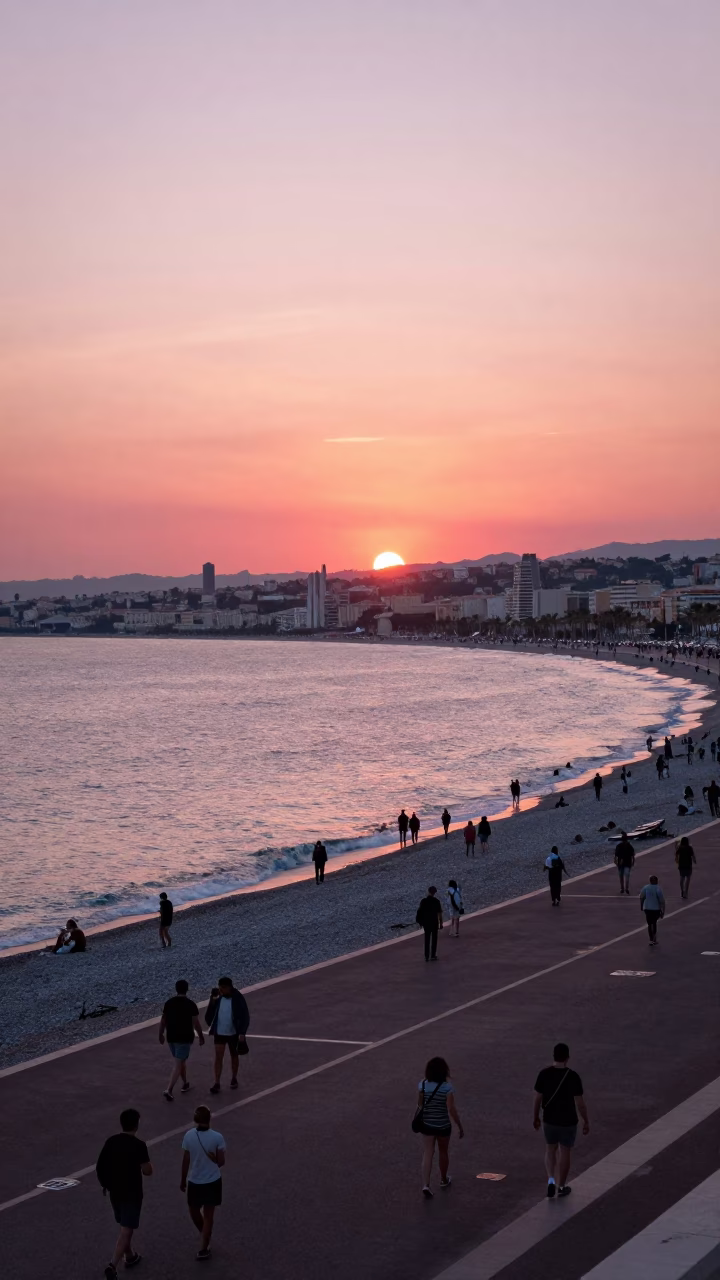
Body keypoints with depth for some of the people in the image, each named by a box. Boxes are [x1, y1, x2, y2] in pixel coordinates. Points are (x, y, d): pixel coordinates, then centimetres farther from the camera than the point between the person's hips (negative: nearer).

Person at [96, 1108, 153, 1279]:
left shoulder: (111, 1142, -2)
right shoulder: (138, 1145, -18)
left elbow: (99, 1166, 3)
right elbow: (148, 1171, -17)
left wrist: (105, 1184, 18)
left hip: (115, 1191, 6)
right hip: (132, 1193, -6)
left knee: (124, 1226, 25)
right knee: (126, 1231, -4)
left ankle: (130, 1256, 41)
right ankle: (112, 1265, -17)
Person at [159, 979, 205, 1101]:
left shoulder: (168, 1003, -1)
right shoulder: (190, 1004, -13)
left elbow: (163, 1020, 5)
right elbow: (196, 1023, -10)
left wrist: (161, 1034, 18)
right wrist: (201, 1036, 3)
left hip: (171, 1037, 5)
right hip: (185, 1038, -5)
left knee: (181, 1060, 25)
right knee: (177, 1064, -4)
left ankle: (185, 1084, 37)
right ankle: (169, 1090, -15)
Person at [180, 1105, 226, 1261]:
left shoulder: (189, 1136, -15)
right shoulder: (217, 1137, -16)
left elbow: (185, 1161, -8)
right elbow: (221, 1162, -8)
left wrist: (183, 1180, 6)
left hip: (194, 1181, 0)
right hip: (212, 1181, 0)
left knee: (194, 1211, 24)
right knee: (208, 1215, 11)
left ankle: (205, 1240, 42)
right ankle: (203, 1249, 13)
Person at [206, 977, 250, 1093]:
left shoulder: (238, 999, -14)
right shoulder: (218, 998, -5)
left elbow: (245, 1016, -11)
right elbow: (211, 1013, 9)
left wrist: (242, 1033, -14)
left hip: (233, 1033, -2)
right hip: (219, 1033, 2)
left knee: (234, 1056, 16)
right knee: (218, 1057, -4)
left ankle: (234, 1079, 34)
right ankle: (217, 1084, -3)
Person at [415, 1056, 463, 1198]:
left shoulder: (423, 1085, -8)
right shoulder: (447, 1088, -19)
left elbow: (420, 1105, 5)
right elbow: (451, 1109, -19)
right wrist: (460, 1127, -10)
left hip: (427, 1124, 2)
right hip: (443, 1125, -2)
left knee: (427, 1154, 3)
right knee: (443, 1152, 20)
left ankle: (425, 1184, -12)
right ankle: (444, 1179, 40)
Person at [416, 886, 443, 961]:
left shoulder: (424, 901, -6)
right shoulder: (436, 901, -12)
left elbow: (420, 912, -3)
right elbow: (439, 913, -11)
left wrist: (420, 922, 8)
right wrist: (441, 923, -2)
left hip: (426, 922, 2)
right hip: (434, 922, -2)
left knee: (427, 939, 11)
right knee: (434, 939, 10)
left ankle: (427, 956, 10)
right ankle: (433, 956, 11)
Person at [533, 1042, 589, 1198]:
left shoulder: (544, 1074, -12)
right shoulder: (573, 1077, -19)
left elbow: (537, 1099, -5)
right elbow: (580, 1103, -14)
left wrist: (535, 1117, 9)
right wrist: (586, 1121, -1)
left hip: (549, 1121, 2)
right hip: (568, 1121, -2)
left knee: (550, 1150, 22)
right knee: (565, 1153, 15)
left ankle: (551, 1180, 5)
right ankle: (561, 1187, 26)